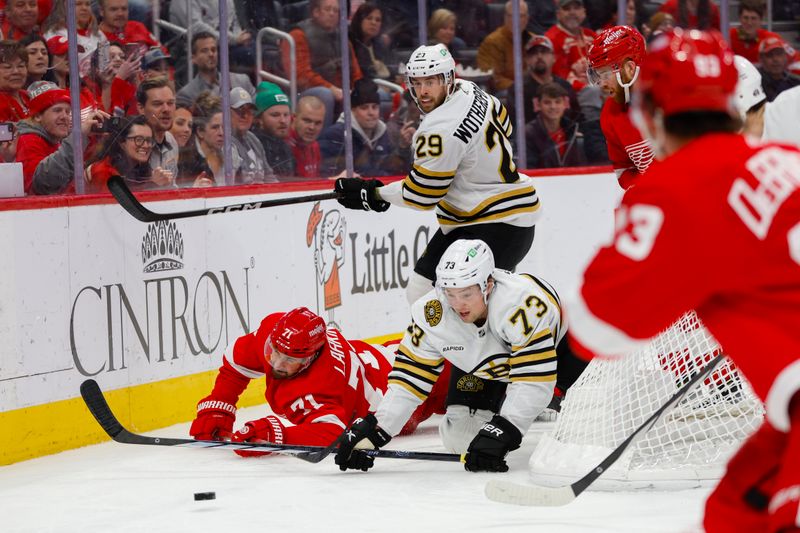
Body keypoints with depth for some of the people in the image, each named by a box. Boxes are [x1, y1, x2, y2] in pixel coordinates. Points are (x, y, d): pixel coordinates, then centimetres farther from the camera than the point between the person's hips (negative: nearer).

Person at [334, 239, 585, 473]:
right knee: (460, 437, -9)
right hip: (483, 364, 2)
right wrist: (374, 431, -29)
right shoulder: (432, 313, -30)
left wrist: (501, 431, -49)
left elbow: (534, 379, -43)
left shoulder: (524, 303, -44)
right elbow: (411, 374, -22)